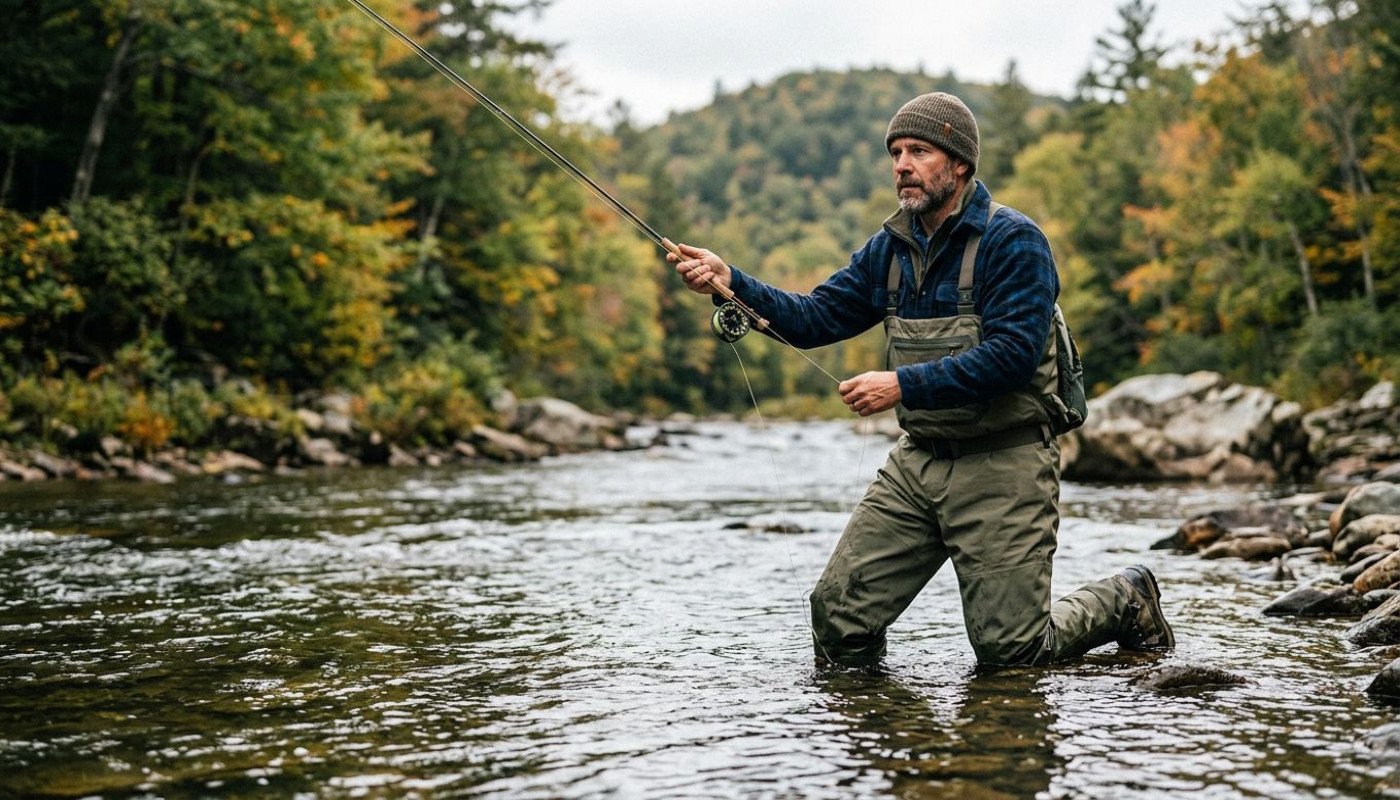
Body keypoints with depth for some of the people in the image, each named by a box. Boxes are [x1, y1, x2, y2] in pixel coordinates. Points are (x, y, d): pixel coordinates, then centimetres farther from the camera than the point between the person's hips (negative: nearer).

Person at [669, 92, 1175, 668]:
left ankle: (1125, 601, 27)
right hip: (917, 462, 6)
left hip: (1001, 467, -6)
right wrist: (730, 282, -9)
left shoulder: (1013, 241, -12)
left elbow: (1014, 354, -22)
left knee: (1011, 653, 1)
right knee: (838, 615, -2)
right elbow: (813, 318, 6)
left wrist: (904, 385, -25)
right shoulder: (891, 247, 9)